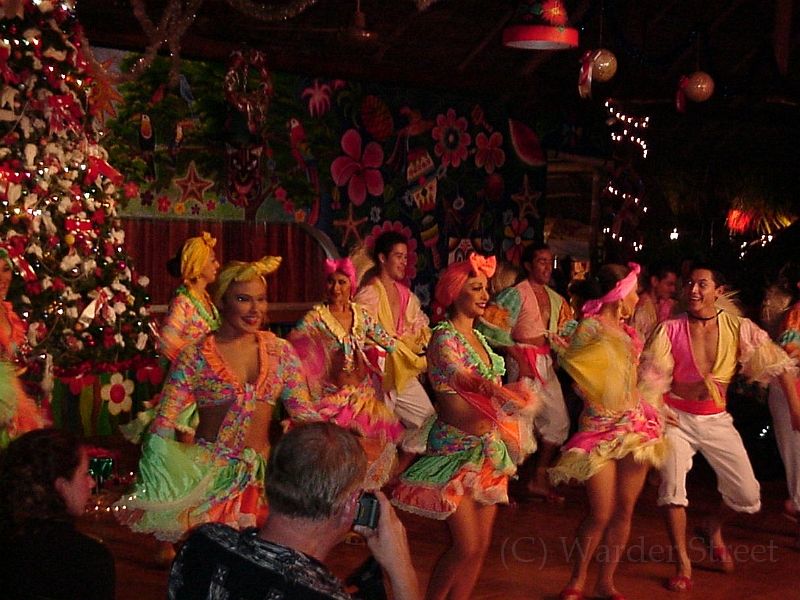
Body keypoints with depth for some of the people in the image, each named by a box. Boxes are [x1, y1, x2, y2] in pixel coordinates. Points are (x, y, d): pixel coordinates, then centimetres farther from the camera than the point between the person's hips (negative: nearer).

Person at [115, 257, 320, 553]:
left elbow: (305, 413, 8)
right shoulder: (195, 356, -2)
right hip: (206, 471, -3)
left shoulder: (280, 351, 7)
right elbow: (164, 424, -5)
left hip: (260, 472, 3)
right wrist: (145, 497, -11)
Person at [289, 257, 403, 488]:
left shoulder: (361, 314, 7)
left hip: (363, 390, 4)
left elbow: (388, 343, 14)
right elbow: (291, 346, -14)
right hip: (333, 395, -4)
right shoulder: (315, 318, -6)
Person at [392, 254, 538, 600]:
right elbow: (458, 376, -35)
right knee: (466, 547, -9)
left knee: (482, 546, 8)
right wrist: (493, 391, -53)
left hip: (488, 449, 8)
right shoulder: (443, 338, -13)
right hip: (456, 450, -8)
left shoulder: (478, 338, 12)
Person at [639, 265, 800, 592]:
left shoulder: (739, 329, -8)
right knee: (672, 485, -17)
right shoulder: (669, 330, -11)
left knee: (748, 497, 1)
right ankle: (683, 563, 1)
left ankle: (712, 527, 34)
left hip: (717, 420, 2)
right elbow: (650, 377, -8)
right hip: (677, 417, -2)